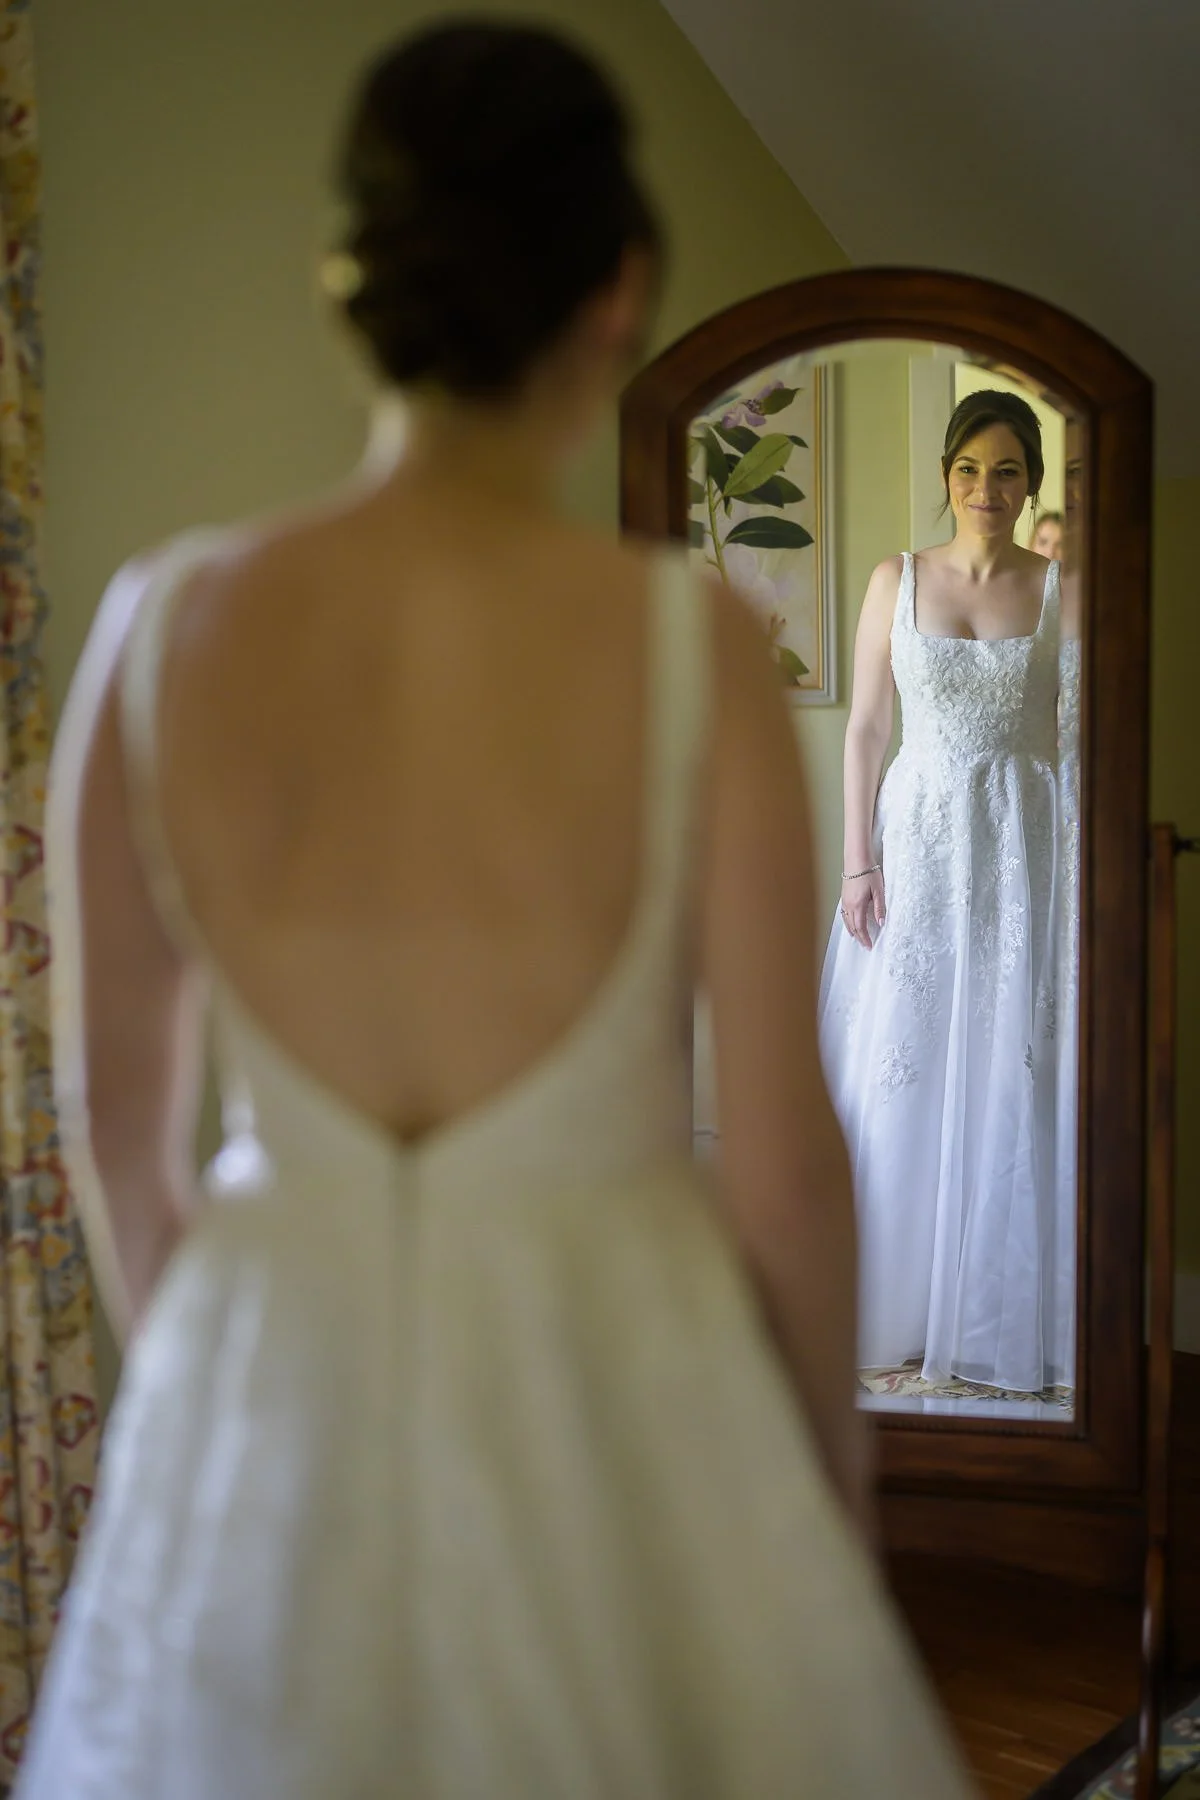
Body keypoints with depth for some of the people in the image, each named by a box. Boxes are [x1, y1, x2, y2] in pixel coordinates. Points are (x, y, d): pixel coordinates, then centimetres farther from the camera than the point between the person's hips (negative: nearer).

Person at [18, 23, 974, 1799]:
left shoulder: (162, 630, -11)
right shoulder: (688, 645, -18)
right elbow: (784, 1156, -13)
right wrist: (834, 1459, 5)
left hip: (271, 1393, 2)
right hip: (615, 1385, -2)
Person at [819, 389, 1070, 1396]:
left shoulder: (1063, 591, 2)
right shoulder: (897, 581, 4)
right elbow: (866, 726, 4)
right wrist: (858, 860, -3)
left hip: (1023, 845, 0)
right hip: (917, 838, 1)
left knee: (1011, 1078, 2)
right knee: (898, 1076, 2)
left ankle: (1003, 1321, 15)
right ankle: (894, 1312, 15)